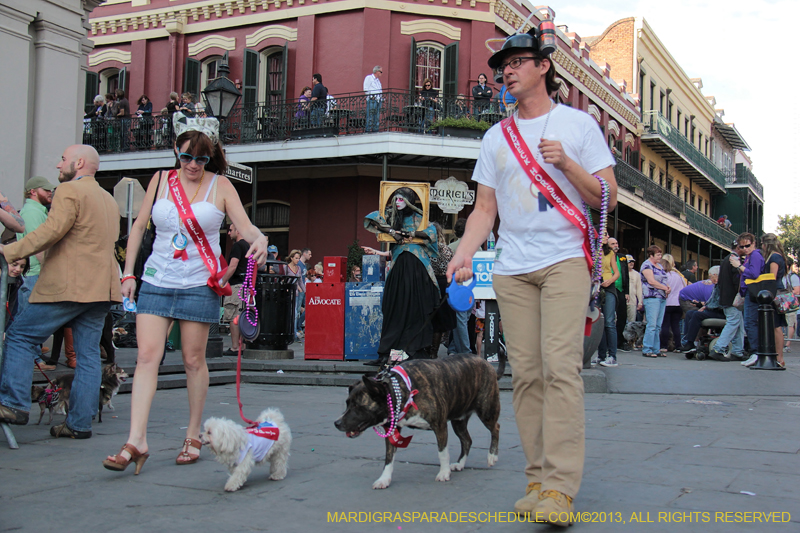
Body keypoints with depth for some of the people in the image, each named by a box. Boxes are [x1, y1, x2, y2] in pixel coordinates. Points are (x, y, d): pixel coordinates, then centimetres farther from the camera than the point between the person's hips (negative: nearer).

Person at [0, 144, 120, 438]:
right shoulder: (110, 199, 20)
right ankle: (80, 422, 8)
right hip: (101, 288, 8)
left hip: (67, 287, -8)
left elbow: (51, 231, -18)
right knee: (88, 354, 6)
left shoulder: (70, 190, -7)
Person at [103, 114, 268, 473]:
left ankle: (193, 436, 18)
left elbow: (245, 227, -5)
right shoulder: (161, 180, 8)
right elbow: (139, 226, 13)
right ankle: (136, 441, -10)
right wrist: (128, 273, 8)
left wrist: (259, 238, -29)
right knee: (147, 355, -8)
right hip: (157, 281, 2)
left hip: (199, 285, -2)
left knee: (193, 360, 4)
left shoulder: (220, 186, 1)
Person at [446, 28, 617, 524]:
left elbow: (608, 199, 4)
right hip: (512, 268, 4)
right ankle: (538, 478, 8)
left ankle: (561, 487, -15)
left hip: (565, 259, -4)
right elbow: (485, 208, 16)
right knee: (525, 372, 1)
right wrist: (463, 254, -1)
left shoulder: (579, 124, 6)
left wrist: (566, 163, -11)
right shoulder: (495, 136, 17)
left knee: (560, 366, -15)